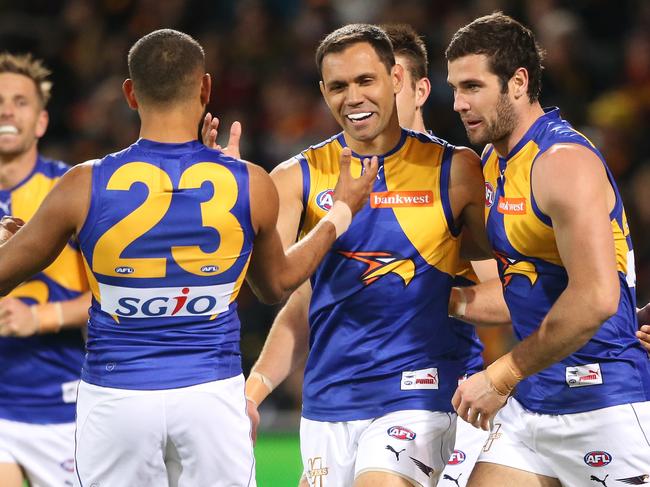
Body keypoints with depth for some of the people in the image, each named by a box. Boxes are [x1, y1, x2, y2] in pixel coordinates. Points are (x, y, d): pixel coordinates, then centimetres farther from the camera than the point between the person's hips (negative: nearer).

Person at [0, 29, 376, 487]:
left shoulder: (85, 186, -9)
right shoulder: (251, 185, -4)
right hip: (212, 397, 1)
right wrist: (341, 213, 28)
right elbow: (277, 283, 15)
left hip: (115, 399, -1)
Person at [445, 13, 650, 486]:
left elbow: (596, 298, -27)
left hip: (604, 403, -9)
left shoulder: (565, 162, -17)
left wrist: (502, 377, -21)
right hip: (532, 404, 9)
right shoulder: (494, 161, 12)